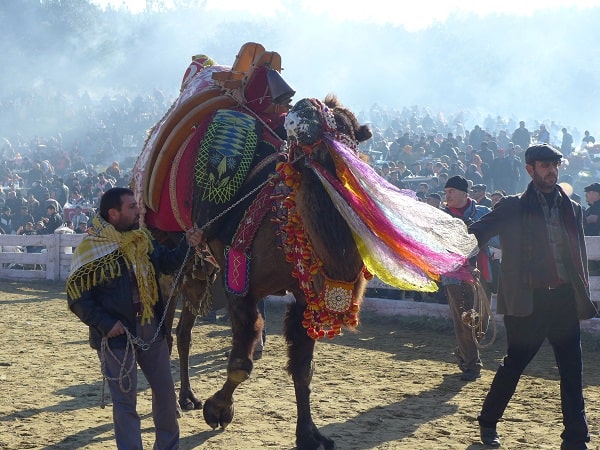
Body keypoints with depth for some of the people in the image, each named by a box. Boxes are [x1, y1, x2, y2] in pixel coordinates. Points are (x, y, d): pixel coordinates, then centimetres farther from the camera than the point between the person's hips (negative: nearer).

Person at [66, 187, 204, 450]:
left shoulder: (143, 239, 4)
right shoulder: (91, 249, -15)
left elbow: (168, 263, 17)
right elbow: (77, 297, -12)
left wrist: (186, 245, -2)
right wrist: (105, 324, -19)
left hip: (152, 331, 7)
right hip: (117, 336, -7)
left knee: (165, 392, 17)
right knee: (125, 401, 0)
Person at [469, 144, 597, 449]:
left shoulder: (572, 209, 13)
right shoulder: (513, 208, 1)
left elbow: (580, 257, 17)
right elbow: (476, 233, -1)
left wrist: (583, 296, 12)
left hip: (565, 299, 4)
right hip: (529, 301, -4)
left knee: (572, 372, 2)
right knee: (514, 365, 4)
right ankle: (488, 423, 24)